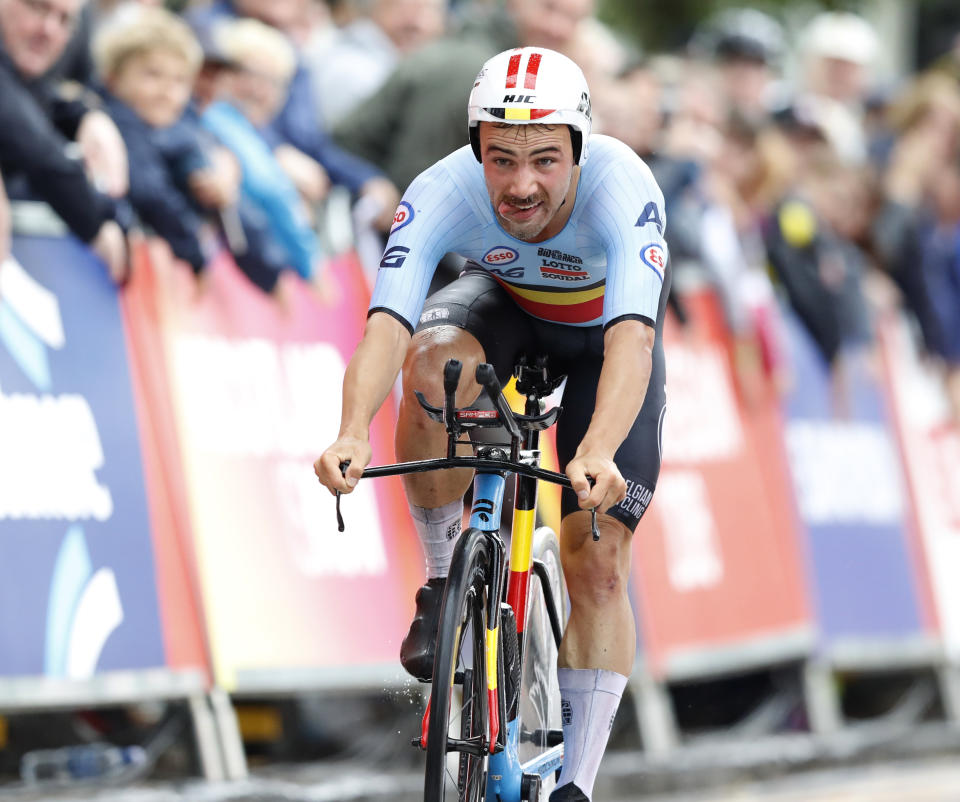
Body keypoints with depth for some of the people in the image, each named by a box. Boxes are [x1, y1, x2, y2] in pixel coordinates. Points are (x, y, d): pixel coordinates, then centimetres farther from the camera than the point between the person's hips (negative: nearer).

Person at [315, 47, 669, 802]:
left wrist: (598, 453, -71)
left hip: (604, 334, -1)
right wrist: (353, 432, -65)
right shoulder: (445, 193, -36)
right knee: (436, 363, -35)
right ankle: (446, 582, -14)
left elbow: (632, 337, -53)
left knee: (598, 561, -11)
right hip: (504, 305, 1)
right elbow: (386, 325, -46)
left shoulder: (623, 190, -41)